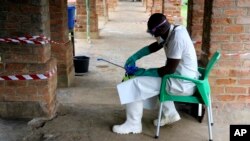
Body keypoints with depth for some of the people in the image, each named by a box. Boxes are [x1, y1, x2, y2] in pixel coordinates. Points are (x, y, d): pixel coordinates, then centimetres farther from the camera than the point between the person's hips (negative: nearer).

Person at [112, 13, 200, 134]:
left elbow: (170, 69, -24)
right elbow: (154, 46, 15)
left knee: (134, 85, -9)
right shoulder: (173, 31, 3)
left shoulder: (177, 38, -26)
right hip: (181, 77, 10)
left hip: (182, 83, -10)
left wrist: (145, 72, -14)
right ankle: (170, 114, 26)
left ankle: (133, 124, 5)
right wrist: (134, 57, 6)